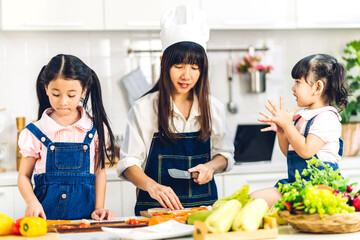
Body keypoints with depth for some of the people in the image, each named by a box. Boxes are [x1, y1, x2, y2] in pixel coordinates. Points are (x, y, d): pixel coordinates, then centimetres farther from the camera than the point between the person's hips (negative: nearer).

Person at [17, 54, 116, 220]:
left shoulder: (95, 129, 6)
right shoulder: (35, 133, 3)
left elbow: (99, 172, 12)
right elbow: (24, 176, 7)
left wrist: (98, 208, 2)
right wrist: (32, 202, -11)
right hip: (46, 216, 0)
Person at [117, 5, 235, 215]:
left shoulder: (213, 108, 9)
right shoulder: (144, 108, 0)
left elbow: (225, 154, 19)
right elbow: (129, 162, -4)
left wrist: (211, 166, -3)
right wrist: (151, 185, -23)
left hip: (204, 204, 2)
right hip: (157, 206, -2)